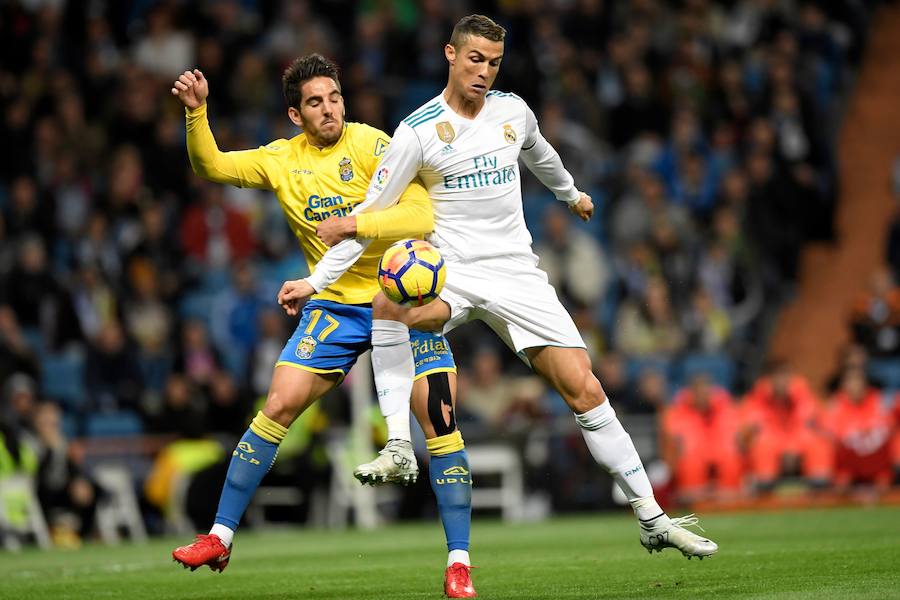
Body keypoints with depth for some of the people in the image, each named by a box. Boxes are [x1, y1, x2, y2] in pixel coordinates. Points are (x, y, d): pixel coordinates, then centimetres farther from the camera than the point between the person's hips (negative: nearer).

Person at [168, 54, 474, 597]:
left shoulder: (371, 145, -11)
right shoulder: (283, 160, 4)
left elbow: (421, 217, -20)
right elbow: (211, 166, 4)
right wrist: (197, 112, -13)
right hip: (334, 306, 3)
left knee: (441, 420, -12)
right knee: (278, 406, -7)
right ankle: (221, 538, 3)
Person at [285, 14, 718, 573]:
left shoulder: (513, 110, 5)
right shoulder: (418, 131, -7)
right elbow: (369, 215, -5)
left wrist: (571, 192, 47)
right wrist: (316, 281, -11)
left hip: (518, 274, 3)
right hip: (449, 272, -3)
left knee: (585, 389, -7)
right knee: (387, 305, -37)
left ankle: (653, 520, 1)